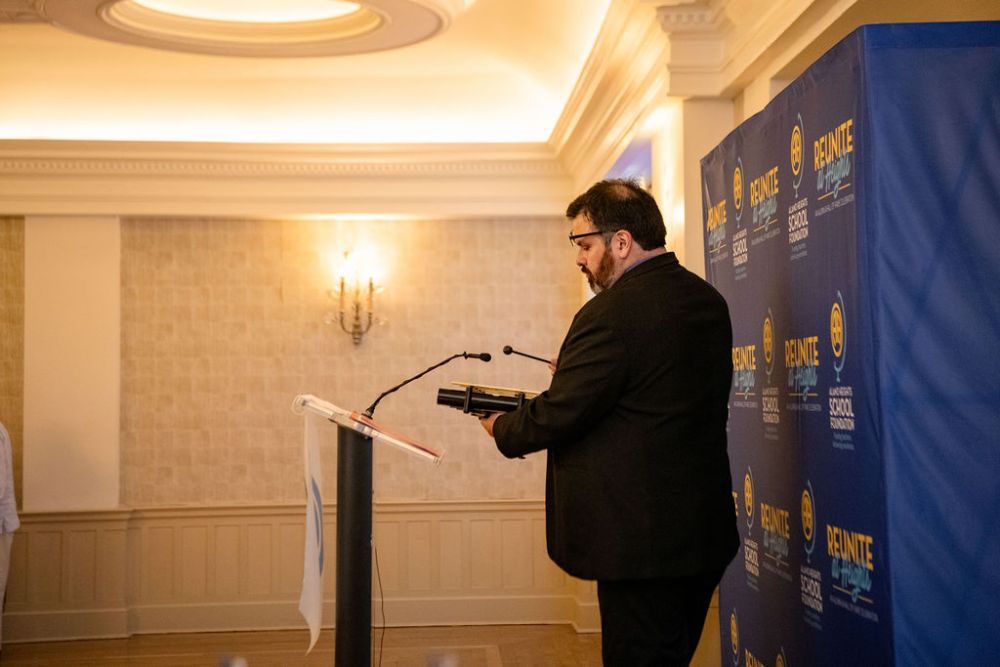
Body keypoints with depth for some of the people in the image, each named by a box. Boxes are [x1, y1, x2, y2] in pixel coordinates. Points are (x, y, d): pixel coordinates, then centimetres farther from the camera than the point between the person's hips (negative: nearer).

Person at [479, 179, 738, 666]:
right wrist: (577, 369, 13)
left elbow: (556, 415, -16)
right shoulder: (709, 301, 8)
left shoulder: (611, 314, -20)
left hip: (642, 541, -9)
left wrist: (502, 429, 3)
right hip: (706, 531, 9)